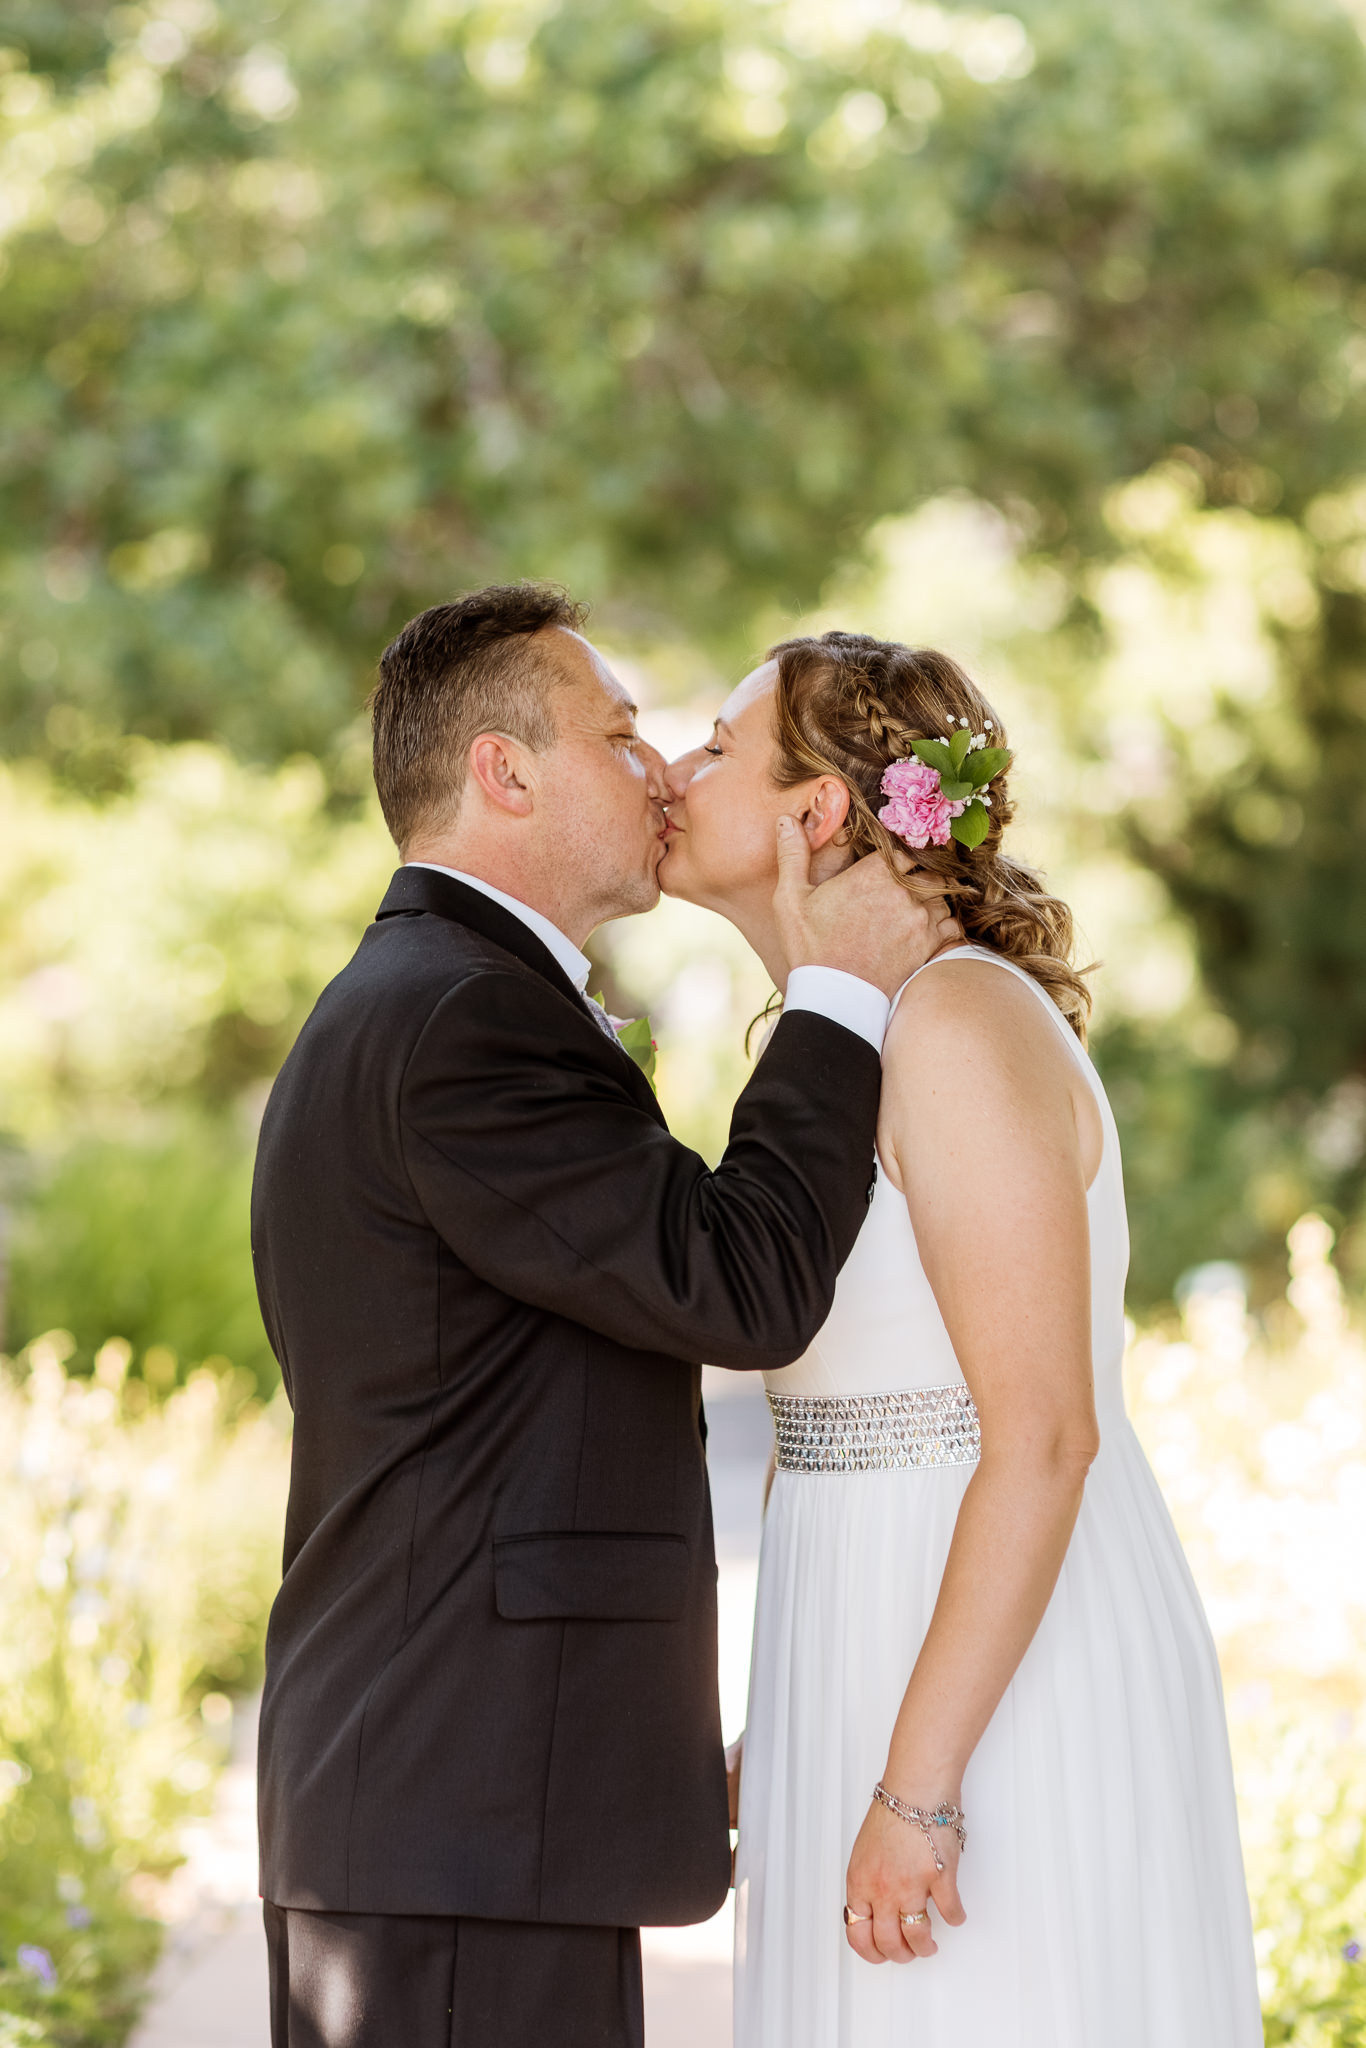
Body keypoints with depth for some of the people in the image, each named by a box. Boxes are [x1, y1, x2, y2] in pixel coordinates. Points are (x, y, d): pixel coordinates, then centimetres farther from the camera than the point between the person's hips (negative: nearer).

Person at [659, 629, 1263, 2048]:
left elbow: (1046, 1435, -21)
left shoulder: (960, 1018, -15)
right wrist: (770, 1759, 19)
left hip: (1008, 1703, -9)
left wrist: (916, 1792, -22)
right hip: (889, 1654, 9)